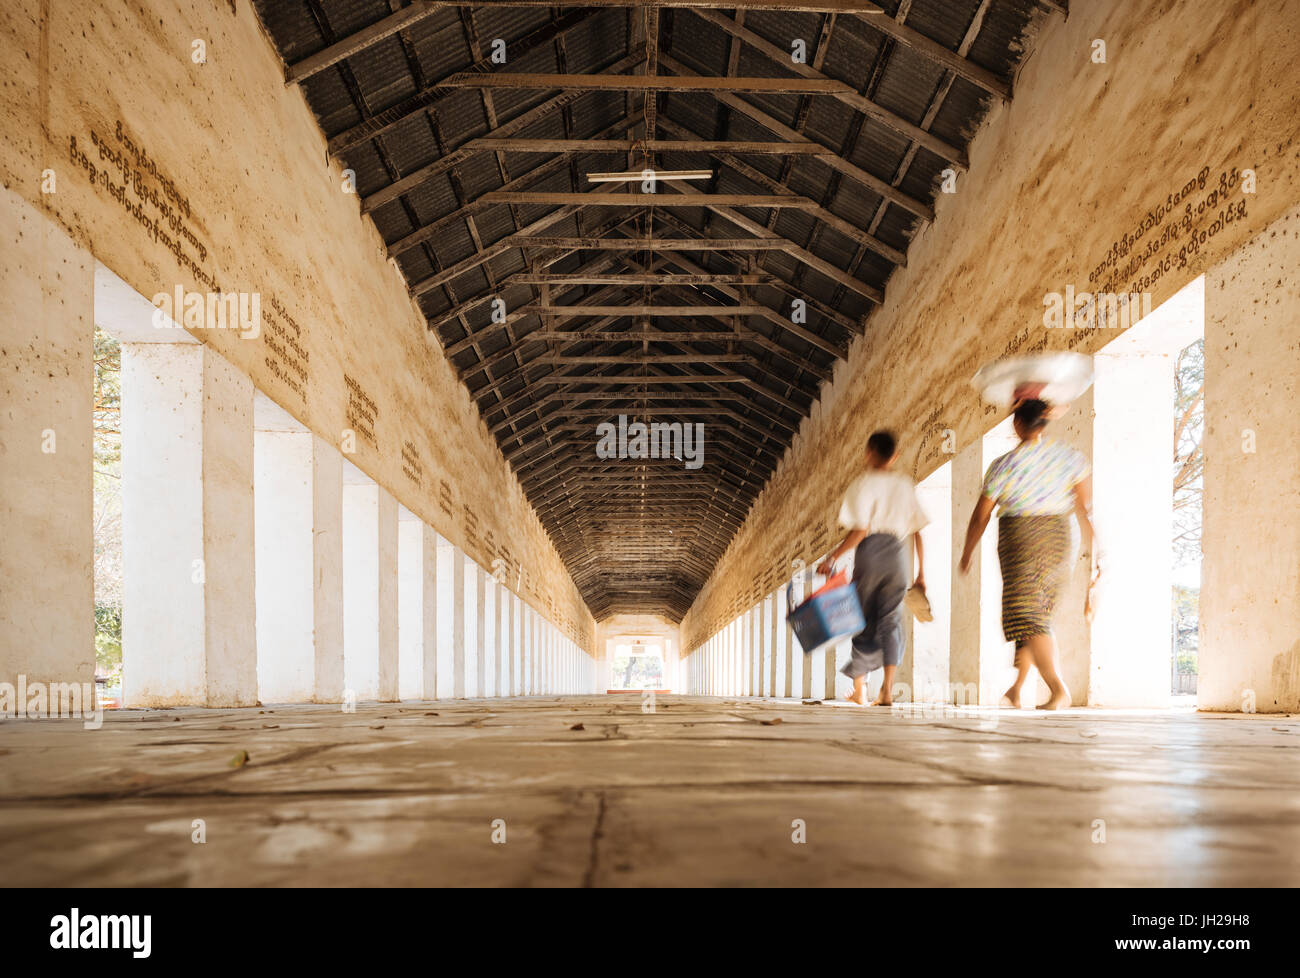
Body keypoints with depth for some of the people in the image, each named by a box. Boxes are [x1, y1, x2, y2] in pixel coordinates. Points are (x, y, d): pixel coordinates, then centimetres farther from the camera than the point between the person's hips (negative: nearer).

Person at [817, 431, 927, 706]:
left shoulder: (863, 483, -3)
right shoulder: (905, 484, 11)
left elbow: (860, 531, -12)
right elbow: (918, 532, 9)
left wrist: (832, 558, -7)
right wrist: (921, 573, 14)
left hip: (870, 552, -3)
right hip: (897, 554, 3)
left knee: (864, 621, 7)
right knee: (891, 621, 3)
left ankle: (859, 690, 17)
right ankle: (887, 690, -9)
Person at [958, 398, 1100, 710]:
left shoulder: (1004, 465, -6)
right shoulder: (1070, 457, 3)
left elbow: (980, 517, -1)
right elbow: (1086, 510, 1)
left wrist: (966, 554, 12)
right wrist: (1095, 553, 5)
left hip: (1020, 540, -5)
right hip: (1058, 539, 5)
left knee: (1028, 620, -6)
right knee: (1038, 616, 16)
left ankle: (1058, 688, -23)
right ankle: (1016, 690, 25)